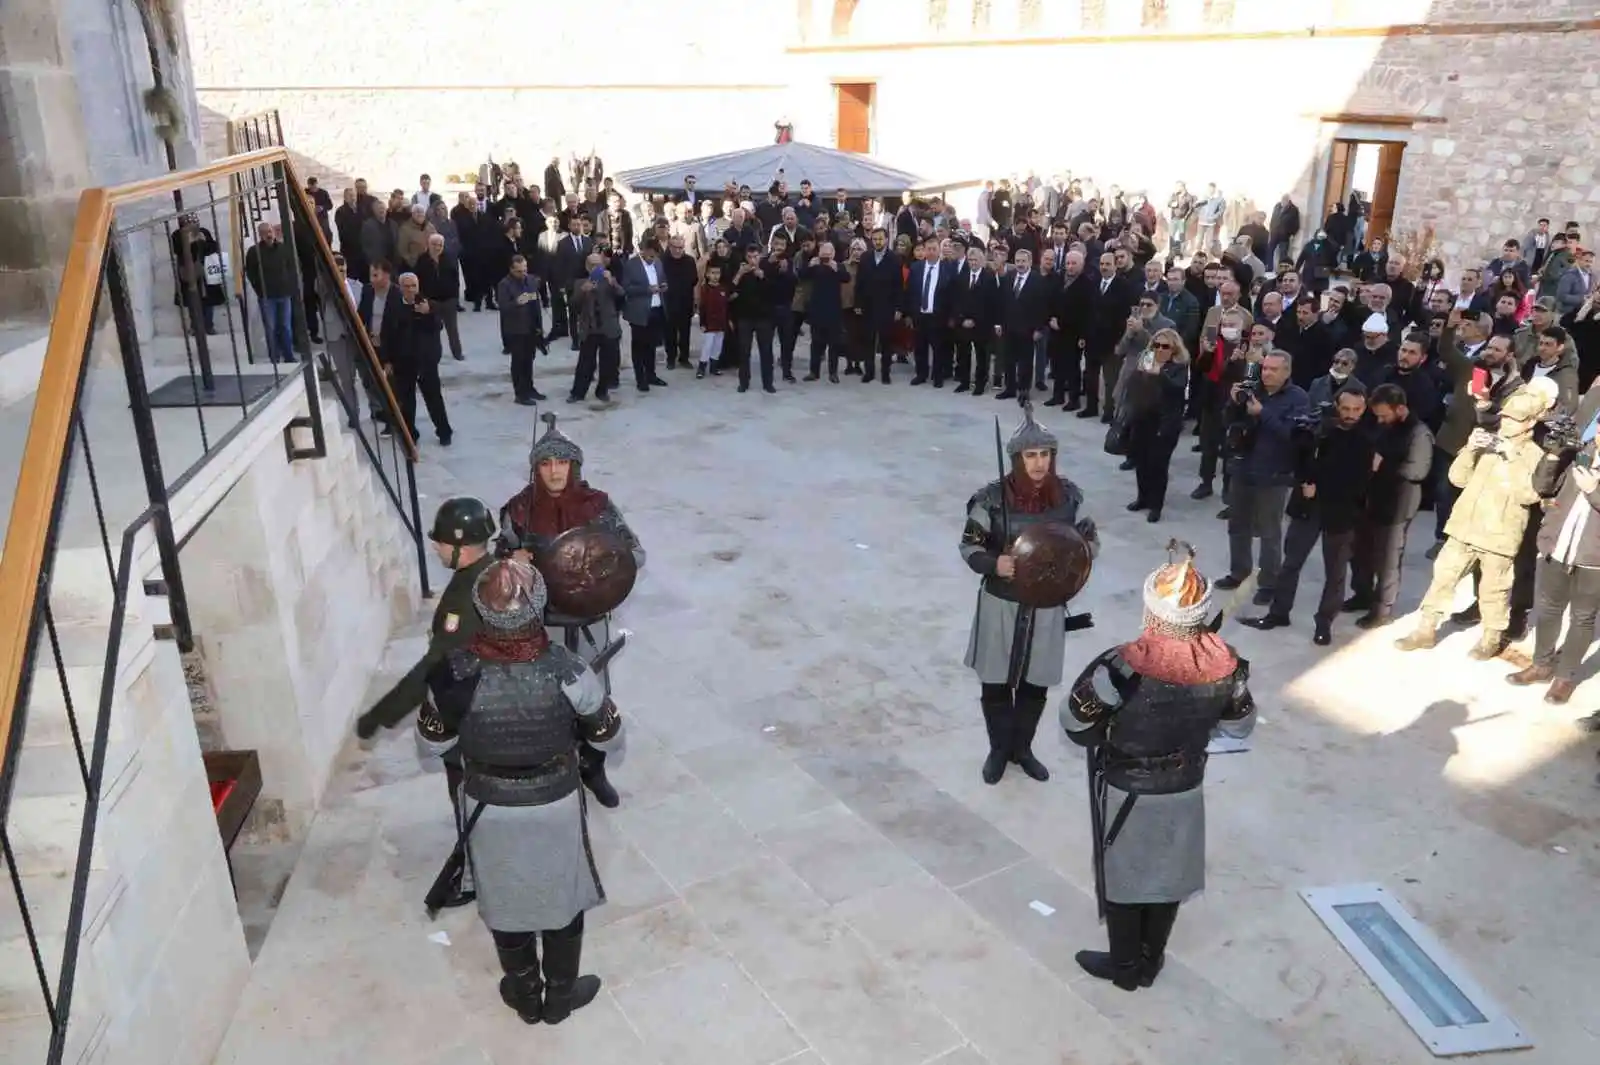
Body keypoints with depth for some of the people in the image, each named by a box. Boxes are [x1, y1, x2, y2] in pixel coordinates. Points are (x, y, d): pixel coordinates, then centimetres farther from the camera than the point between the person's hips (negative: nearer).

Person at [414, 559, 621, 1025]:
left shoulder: (458, 671, -23)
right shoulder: (565, 670, -26)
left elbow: (433, 745, -6)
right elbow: (609, 739, -12)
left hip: (489, 808, 1)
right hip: (555, 806, -1)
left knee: (505, 902, 25)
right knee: (563, 899, 24)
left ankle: (525, 996, 46)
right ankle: (561, 995, 43)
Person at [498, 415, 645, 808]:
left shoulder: (597, 504, -10)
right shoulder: (520, 509, -11)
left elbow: (636, 553, -6)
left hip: (589, 619, 1)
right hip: (542, 622, -1)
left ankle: (593, 769, 37)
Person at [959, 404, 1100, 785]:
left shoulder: (1068, 495, -7)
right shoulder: (993, 498, -15)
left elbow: (1090, 538, 6)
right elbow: (969, 544, -7)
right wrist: (993, 564, -26)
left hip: (1047, 605, 2)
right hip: (1002, 604, -2)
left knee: (1036, 682, 16)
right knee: (996, 682, 10)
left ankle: (1022, 747, 38)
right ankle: (999, 749, 34)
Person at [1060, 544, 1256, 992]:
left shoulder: (1123, 666, -31)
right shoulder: (1225, 664, -17)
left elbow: (1076, 726, -19)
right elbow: (1240, 726, 1)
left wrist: (1113, 727, 1)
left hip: (1127, 793, -4)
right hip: (1185, 791, 4)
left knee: (1122, 879, 18)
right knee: (1168, 878, 23)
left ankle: (1125, 966, 36)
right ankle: (1150, 962, 42)